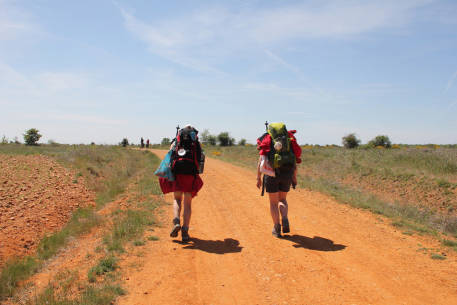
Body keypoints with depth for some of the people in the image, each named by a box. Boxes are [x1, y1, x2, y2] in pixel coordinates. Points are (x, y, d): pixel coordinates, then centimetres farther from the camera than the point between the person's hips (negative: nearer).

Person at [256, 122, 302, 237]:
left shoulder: (266, 140, 11)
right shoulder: (290, 139, 17)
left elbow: (261, 161, 1)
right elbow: (295, 160, 11)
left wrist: (258, 178, 3)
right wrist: (295, 178, 16)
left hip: (271, 173, -2)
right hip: (287, 173, 2)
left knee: (273, 202, 13)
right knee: (282, 200, 20)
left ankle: (277, 228, 14)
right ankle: (285, 220, -4)